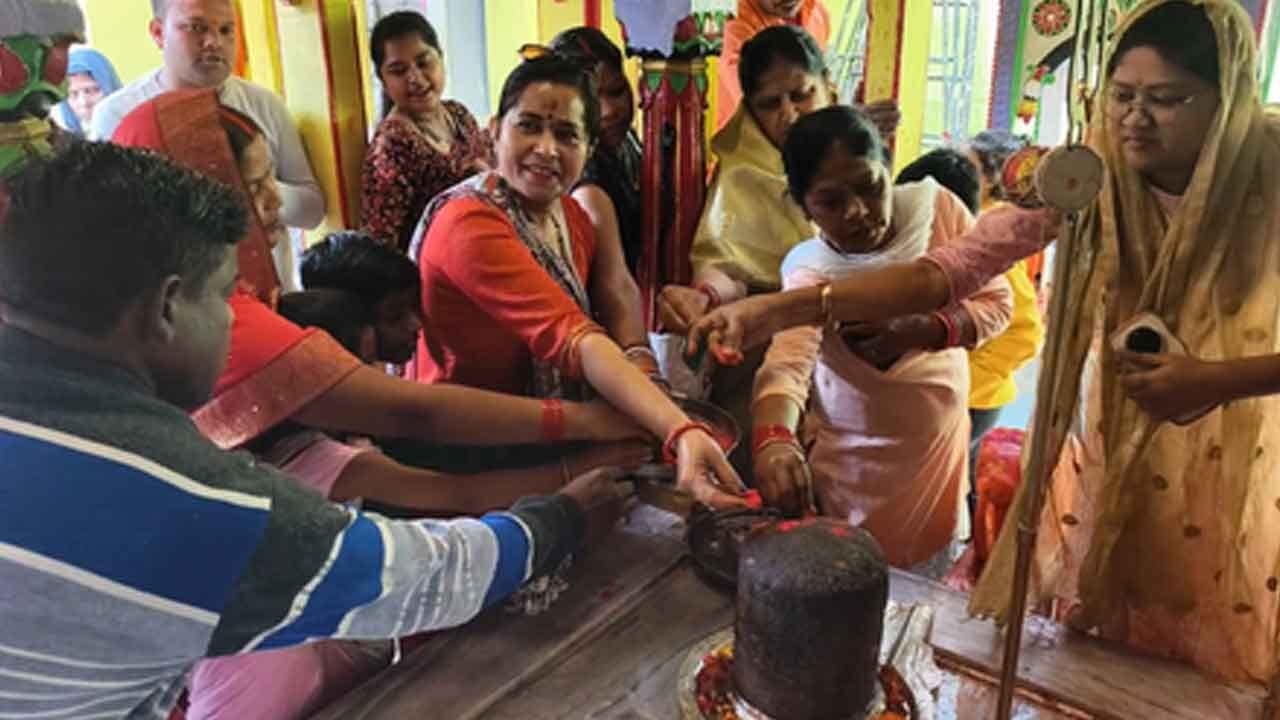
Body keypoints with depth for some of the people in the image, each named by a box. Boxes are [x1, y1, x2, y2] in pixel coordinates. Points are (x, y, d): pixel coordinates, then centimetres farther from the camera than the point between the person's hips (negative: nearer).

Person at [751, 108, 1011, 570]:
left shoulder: (935, 206, -13)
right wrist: (773, 440, -61)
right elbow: (786, 361, -40)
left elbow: (996, 302, -6)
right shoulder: (809, 268, -24)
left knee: (928, 575, 20)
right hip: (857, 463, -3)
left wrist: (920, 332, -25)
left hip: (938, 438, 4)